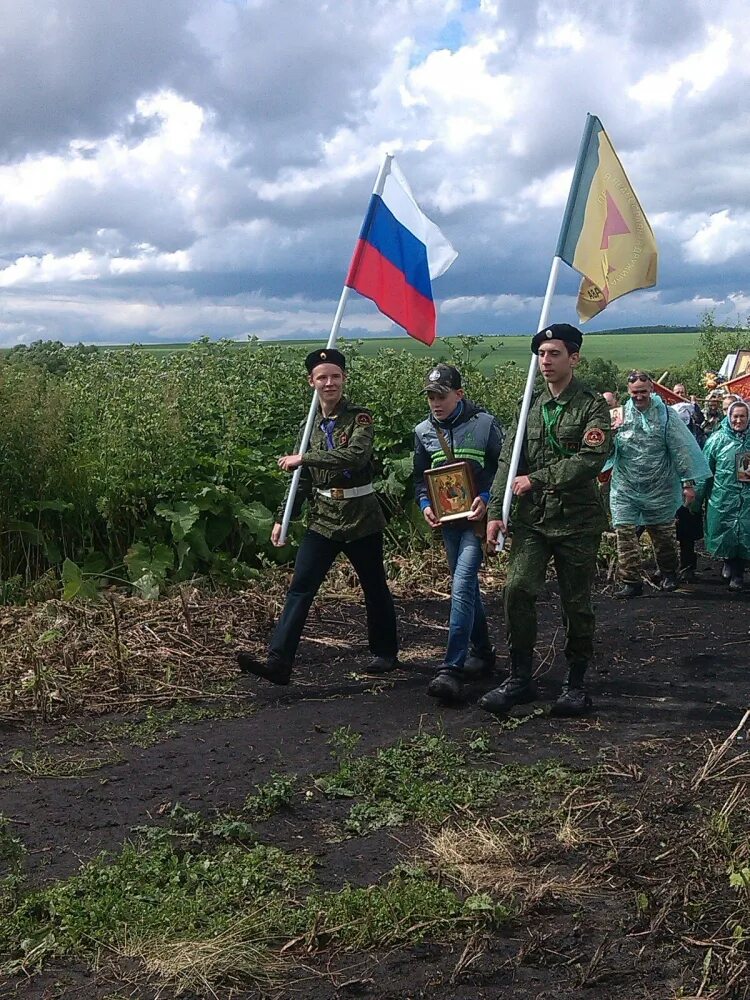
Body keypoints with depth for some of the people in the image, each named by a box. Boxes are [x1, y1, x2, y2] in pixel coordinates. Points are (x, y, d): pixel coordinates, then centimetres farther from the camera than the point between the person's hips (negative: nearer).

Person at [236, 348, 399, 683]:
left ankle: (385, 653, 31)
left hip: (361, 518, -4)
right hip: (322, 520, 4)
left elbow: (355, 456, -28)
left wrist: (304, 458, -27)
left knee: (375, 588, 12)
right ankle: (278, 662, -10)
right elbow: (302, 480, 15)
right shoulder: (310, 425, 8)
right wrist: (282, 518, 10)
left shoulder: (360, 418, -8)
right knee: (300, 588, -7)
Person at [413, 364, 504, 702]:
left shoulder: (484, 424, -6)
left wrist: (486, 498, -18)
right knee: (466, 587, 16)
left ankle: (452, 669, -20)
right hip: (447, 520, 6)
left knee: (462, 586, -17)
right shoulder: (423, 431, 7)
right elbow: (420, 476, 16)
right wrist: (425, 504, -3)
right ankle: (482, 652, 33)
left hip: (477, 518, -6)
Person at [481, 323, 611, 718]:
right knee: (517, 590, -11)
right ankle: (520, 677, 2)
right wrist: (496, 510, -1)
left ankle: (576, 682, 20)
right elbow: (508, 459, 8)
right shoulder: (530, 403, 11)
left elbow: (591, 459, -18)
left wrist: (536, 479, -16)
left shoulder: (593, 405, -3)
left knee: (576, 604, 4)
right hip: (532, 519, 3)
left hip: (577, 521, -3)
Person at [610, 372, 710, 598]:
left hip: (659, 488, 0)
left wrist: (688, 482, -3)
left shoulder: (665, 415, -2)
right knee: (625, 533, -6)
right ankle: (630, 582, 2)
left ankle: (669, 574, 34)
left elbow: (681, 450, -1)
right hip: (625, 488, 1)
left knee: (663, 533, 12)